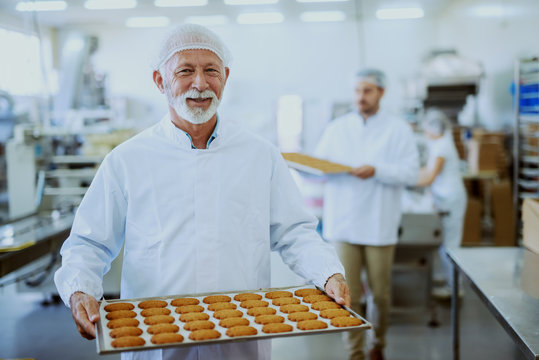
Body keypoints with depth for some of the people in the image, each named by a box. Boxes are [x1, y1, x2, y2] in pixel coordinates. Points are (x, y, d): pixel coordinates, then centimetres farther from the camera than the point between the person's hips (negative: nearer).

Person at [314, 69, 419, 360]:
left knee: (381, 293, 7)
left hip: (379, 225, -1)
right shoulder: (337, 128, 12)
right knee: (349, 294, -1)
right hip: (343, 224, 1)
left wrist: (376, 171, -19)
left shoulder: (398, 130, 4)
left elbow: (410, 173, -6)